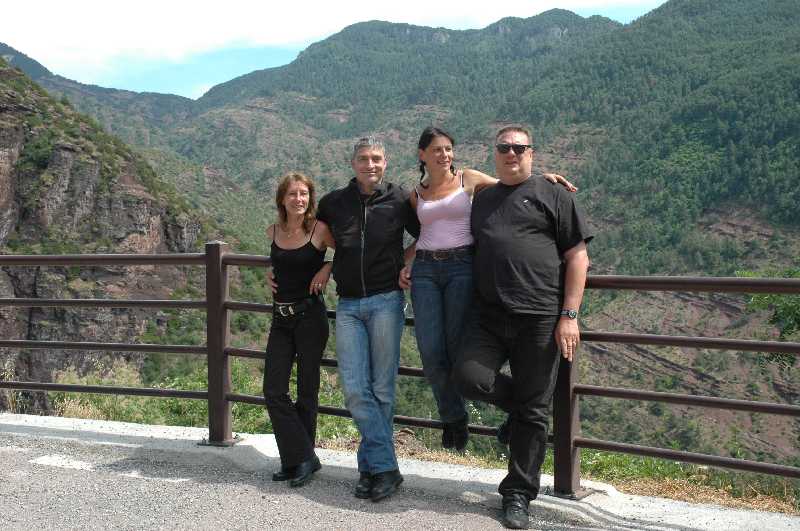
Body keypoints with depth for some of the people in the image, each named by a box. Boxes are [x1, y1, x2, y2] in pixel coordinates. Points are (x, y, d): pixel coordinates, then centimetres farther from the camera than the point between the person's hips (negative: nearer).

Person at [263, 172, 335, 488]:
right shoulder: (273, 233, 6)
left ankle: (302, 458, 17)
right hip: (281, 319, 5)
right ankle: (297, 460, 9)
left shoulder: (320, 231, -8)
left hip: (310, 317, -5)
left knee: (306, 391, 4)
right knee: (273, 392, -1)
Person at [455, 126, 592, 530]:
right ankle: (519, 403, 14)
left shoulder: (552, 196, 6)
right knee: (469, 377, -19)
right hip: (490, 316, 4)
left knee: (531, 412, 1)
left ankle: (518, 495, 18)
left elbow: (577, 257, 1)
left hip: (540, 318, -4)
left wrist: (569, 316, -8)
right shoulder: (482, 200, 20)